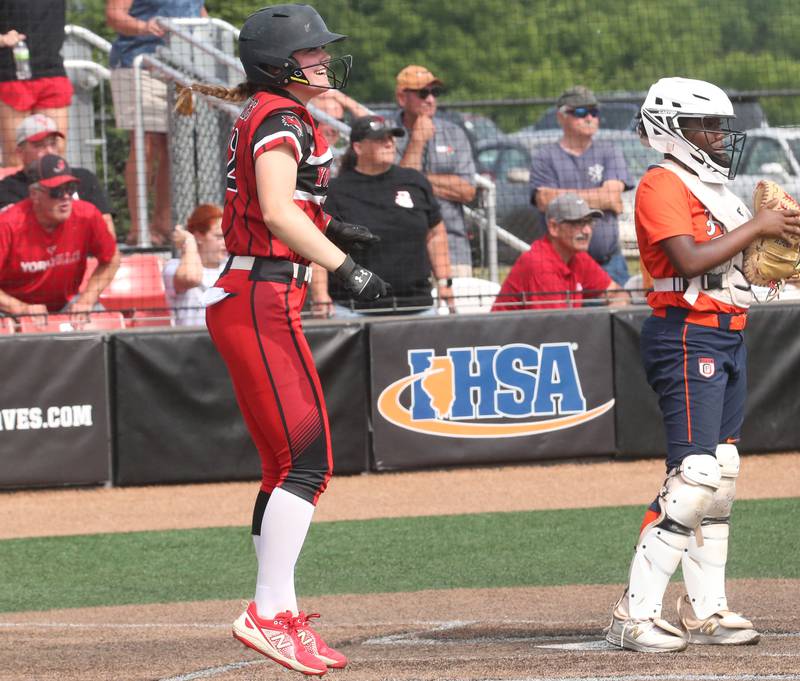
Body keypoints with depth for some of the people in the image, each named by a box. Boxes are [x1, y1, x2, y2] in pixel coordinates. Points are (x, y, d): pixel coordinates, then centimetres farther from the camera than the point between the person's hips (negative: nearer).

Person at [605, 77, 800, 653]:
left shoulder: (715, 188, 21)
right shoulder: (663, 185, -10)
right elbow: (690, 261, -23)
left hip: (729, 339, 10)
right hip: (687, 339, -10)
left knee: (721, 476, 10)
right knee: (695, 476, -16)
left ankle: (705, 611, 16)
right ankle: (635, 615, -15)